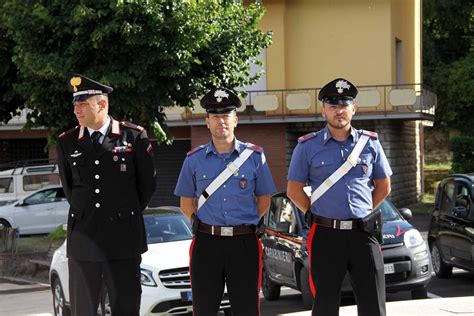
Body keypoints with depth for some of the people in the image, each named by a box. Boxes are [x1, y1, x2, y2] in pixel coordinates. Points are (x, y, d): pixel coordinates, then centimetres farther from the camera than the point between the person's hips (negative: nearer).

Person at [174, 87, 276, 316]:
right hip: (206, 243, 1)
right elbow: (186, 203, 13)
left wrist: (246, 223, 5)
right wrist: (202, 224, 3)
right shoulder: (194, 159, 7)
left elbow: (264, 199, 11)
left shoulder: (254, 156, 5)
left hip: (244, 243, -1)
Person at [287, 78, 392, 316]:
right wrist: (318, 215, 3)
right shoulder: (307, 146, 2)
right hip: (325, 234, -1)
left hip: (363, 232, 1)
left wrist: (364, 212, 9)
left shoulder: (370, 143, 8)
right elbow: (294, 190, 5)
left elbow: (383, 187, 16)